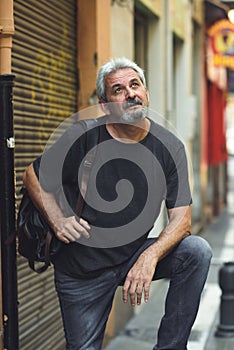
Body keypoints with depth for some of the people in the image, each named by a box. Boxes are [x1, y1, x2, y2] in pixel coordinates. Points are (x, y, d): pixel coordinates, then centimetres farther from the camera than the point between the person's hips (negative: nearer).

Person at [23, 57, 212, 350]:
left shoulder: (169, 147, -8)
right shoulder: (82, 138, -14)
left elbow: (181, 219, -11)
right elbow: (33, 176, -1)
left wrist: (150, 256, -30)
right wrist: (57, 219, -18)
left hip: (136, 255, 2)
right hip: (81, 270, -2)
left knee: (197, 251, -21)